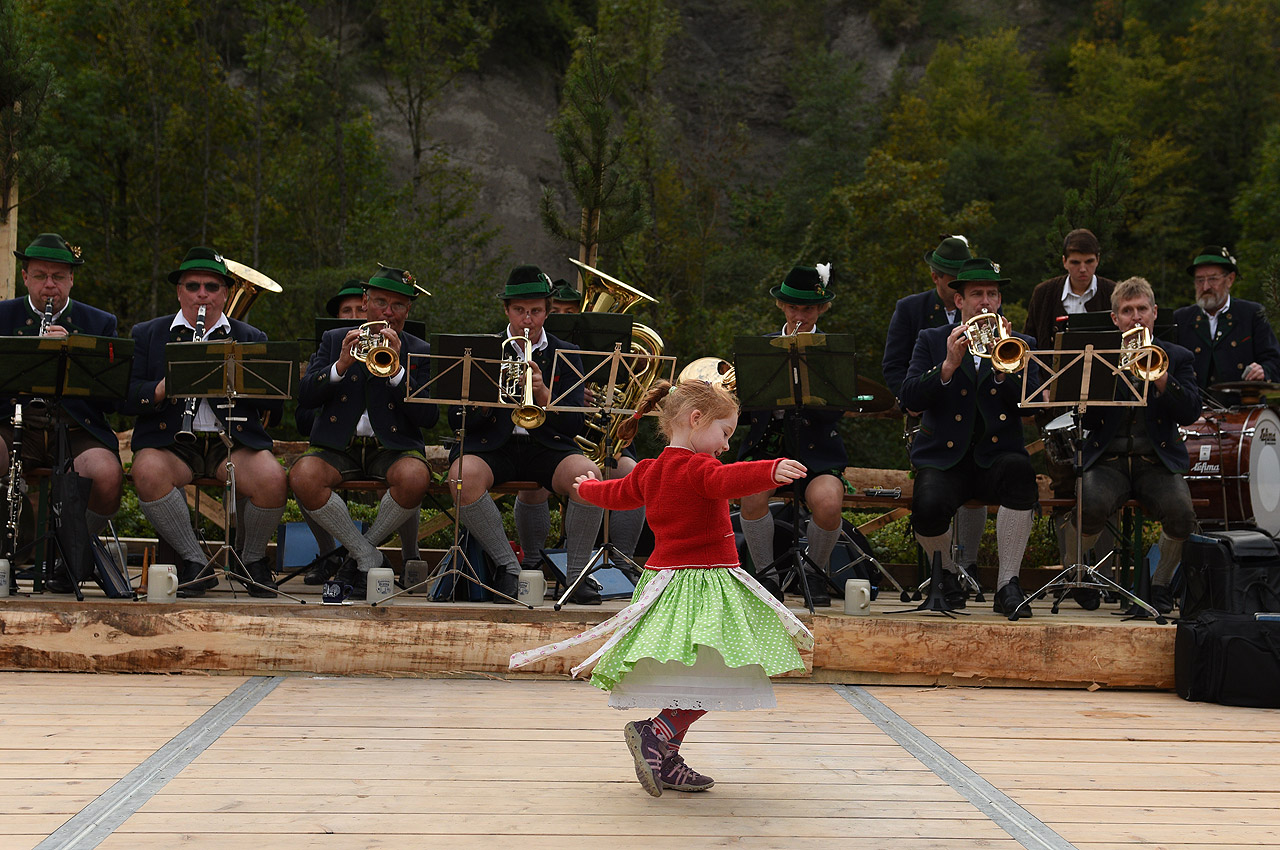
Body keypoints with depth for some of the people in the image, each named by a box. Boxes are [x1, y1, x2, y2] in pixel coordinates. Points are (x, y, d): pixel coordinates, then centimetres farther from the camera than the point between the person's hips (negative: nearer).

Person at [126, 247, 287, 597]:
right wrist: (160, 390, -19)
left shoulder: (252, 339, 15)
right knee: (148, 473, -34)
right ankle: (196, 562, -14)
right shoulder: (147, 335, 15)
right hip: (171, 442, 0)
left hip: (234, 440, 0)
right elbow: (126, 399, 2)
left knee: (272, 480, -30)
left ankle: (252, 559, 0)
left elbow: (275, 407, 3)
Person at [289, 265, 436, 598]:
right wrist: (340, 366, -14)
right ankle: (369, 558, -15)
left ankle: (358, 552, -9)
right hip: (337, 445, 1)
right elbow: (304, 397, 2)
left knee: (414, 477, -35)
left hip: (393, 446, -1)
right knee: (302, 477, -31)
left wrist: (396, 371, -15)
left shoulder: (419, 352, 9)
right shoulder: (334, 340, 13)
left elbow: (429, 417, -4)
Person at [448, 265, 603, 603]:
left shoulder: (565, 355, 11)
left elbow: (575, 425, 0)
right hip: (491, 446, 0)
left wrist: (543, 394, -18)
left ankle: (577, 572, -12)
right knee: (463, 476, -34)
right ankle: (508, 566, -16)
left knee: (588, 474, -31)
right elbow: (456, 420, 2)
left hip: (547, 447, 0)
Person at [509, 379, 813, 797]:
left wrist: (587, 487, 54)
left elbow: (616, 493, 32)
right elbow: (730, 480, -35)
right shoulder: (698, 469, -12)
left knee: (683, 681, 14)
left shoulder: (649, 472, 13)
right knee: (714, 680, -11)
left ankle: (664, 761, 16)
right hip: (703, 583, -9)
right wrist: (772, 471, -50)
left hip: (665, 576, 9)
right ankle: (655, 734, -15)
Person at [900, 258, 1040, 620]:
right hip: (944, 458, -1)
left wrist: (1002, 365, -16)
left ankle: (1008, 585, -23)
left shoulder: (1020, 344, 14)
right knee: (928, 508, -32)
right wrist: (948, 365, -16)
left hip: (997, 457, 1)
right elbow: (910, 399, -4)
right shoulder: (932, 341, 11)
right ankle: (944, 574, 4)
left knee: (1019, 470, -35)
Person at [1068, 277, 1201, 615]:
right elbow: (1088, 422, 2)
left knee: (1181, 513, -30)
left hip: (1158, 460, 1)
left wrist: (1159, 376, -16)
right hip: (1108, 459, 0)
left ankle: (1161, 584, -1)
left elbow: (1190, 413, -3)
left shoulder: (1177, 357, 12)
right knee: (1090, 507, -32)